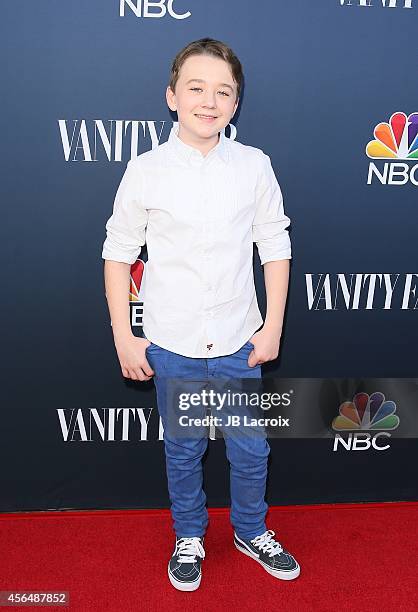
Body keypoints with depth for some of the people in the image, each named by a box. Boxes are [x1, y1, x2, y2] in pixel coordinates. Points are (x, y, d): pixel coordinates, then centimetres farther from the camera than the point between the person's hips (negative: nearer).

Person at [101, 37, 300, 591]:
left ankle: (252, 532, 41)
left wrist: (273, 325, 0)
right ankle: (189, 538, 41)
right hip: (172, 344, -1)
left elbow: (275, 245, 2)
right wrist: (123, 335, -3)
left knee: (251, 450, 13)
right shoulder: (146, 171, -7)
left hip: (239, 342, 1)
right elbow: (119, 253, -1)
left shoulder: (255, 166, -4)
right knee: (183, 451, 16)